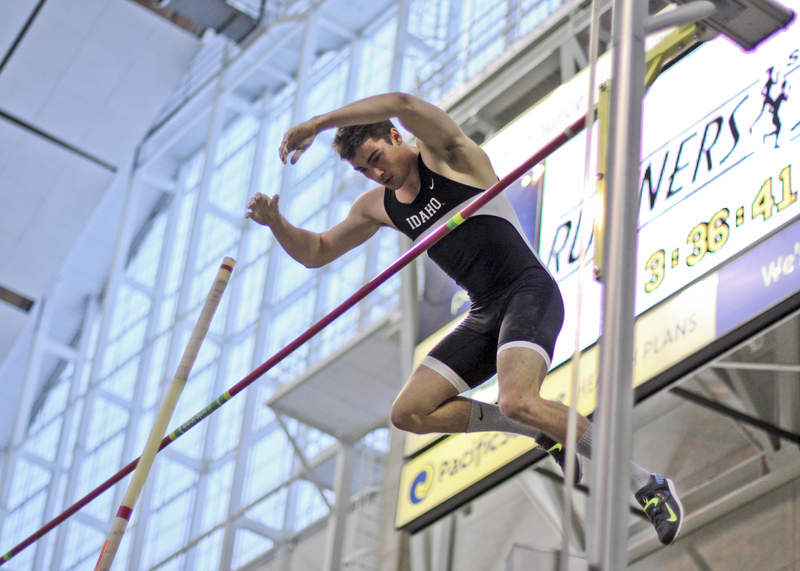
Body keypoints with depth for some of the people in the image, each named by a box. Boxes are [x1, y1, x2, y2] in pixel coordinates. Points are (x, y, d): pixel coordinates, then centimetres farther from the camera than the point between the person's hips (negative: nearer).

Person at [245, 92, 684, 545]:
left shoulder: (445, 154, -5)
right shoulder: (378, 206, 14)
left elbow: (401, 104, -25)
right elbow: (315, 253, 22)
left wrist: (317, 124, -22)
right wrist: (277, 223, 2)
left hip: (529, 292, -8)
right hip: (484, 314, 8)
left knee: (516, 401, -31)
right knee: (410, 413, -2)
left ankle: (647, 483, -21)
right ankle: (543, 430, 5)